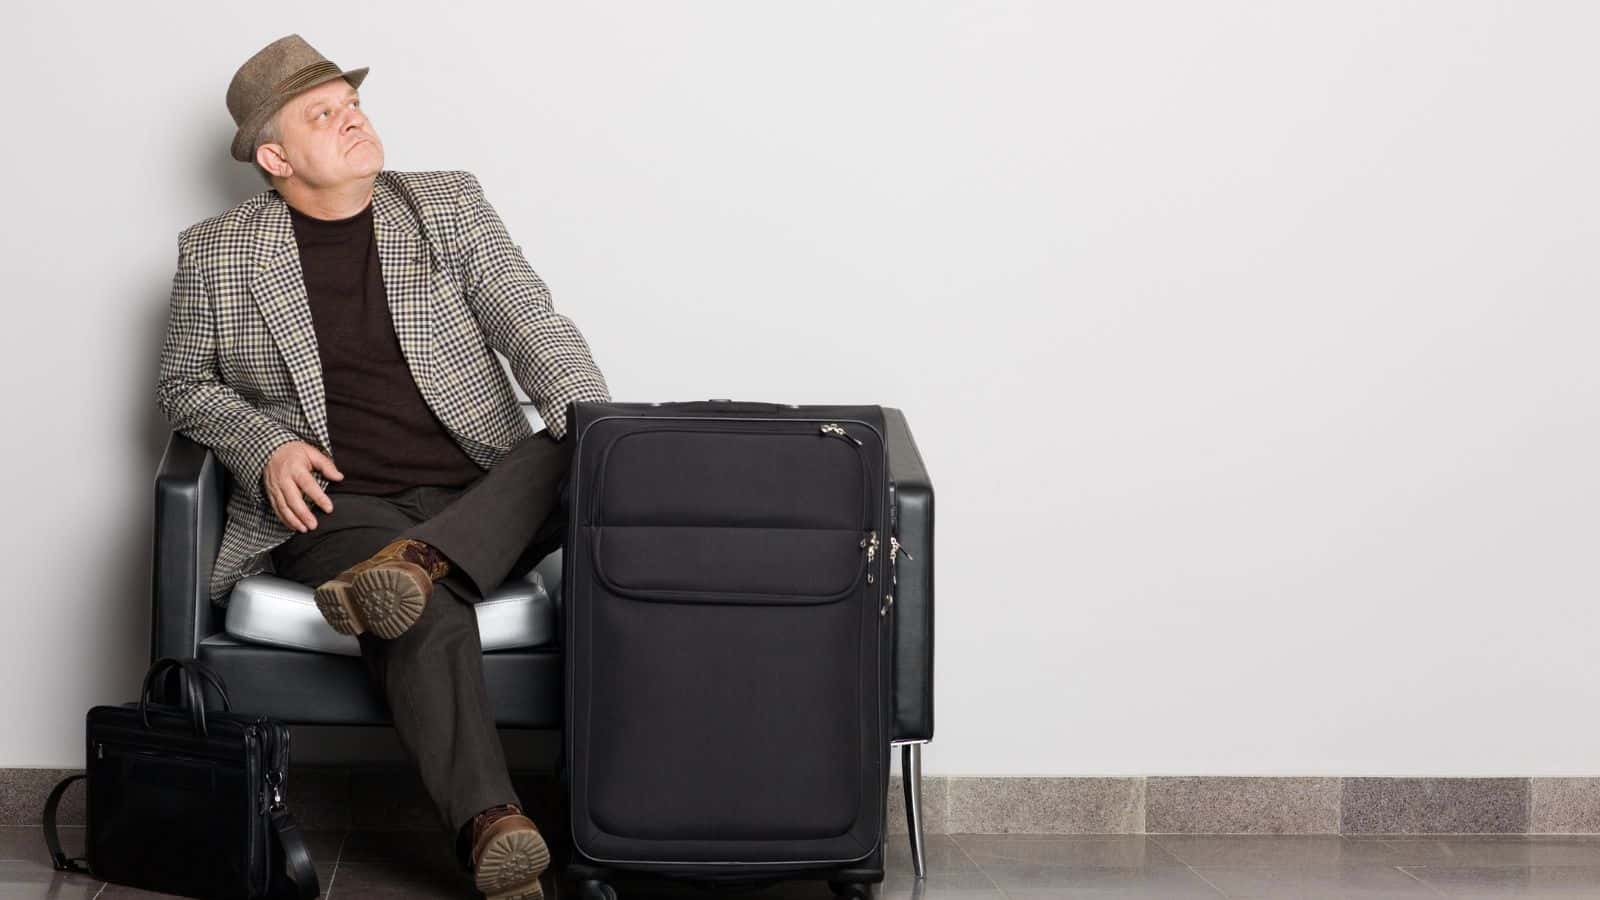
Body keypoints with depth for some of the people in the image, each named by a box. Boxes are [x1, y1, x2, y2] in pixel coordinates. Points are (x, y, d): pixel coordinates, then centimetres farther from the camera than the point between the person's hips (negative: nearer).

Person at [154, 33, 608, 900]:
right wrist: (266, 446, -6)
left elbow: (536, 331, 3)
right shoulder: (216, 254, 8)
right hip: (334, 504, -3)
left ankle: (417, 563, -44)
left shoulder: (449, 206, 10)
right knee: (428, 619, -36)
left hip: (480, 496, 3)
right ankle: (491, 829, -47)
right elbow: (183, 385, 16)